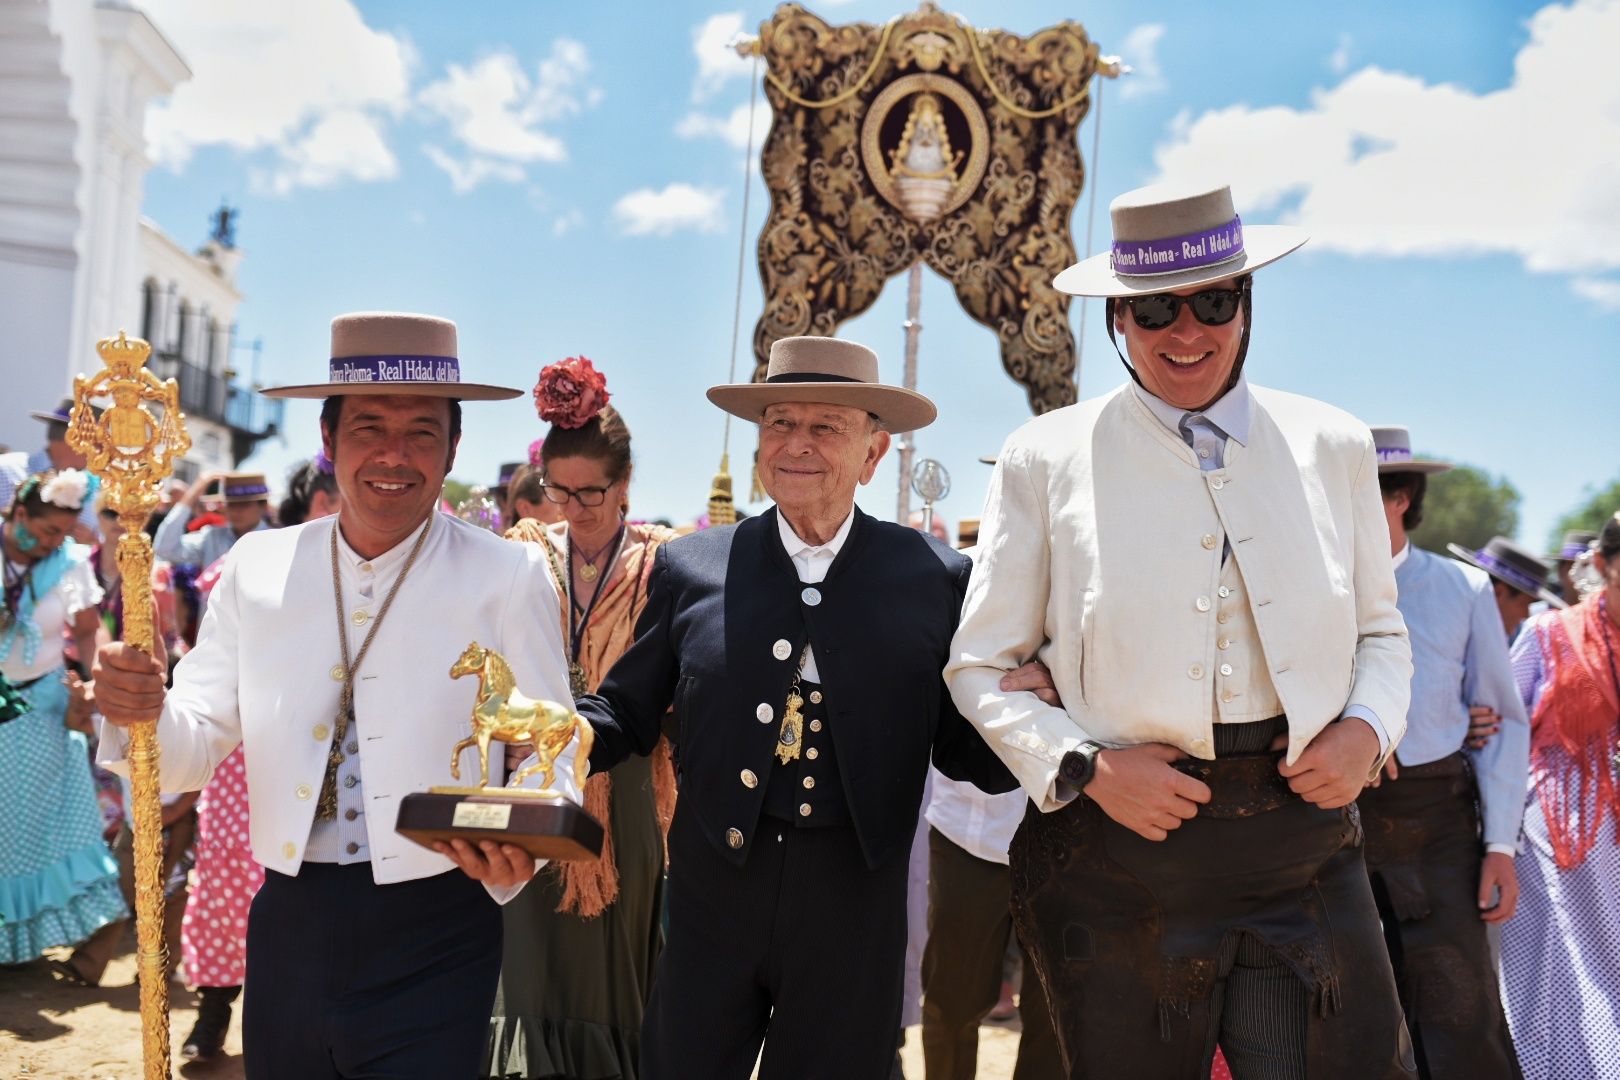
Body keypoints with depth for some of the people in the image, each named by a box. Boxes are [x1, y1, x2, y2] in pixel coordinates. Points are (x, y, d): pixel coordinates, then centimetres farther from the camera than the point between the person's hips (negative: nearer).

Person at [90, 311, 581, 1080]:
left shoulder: (509, 577, -5)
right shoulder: (255, 568, 4)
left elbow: (549, 758, -5)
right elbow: (192, 751, 3)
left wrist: (514, 845, -24)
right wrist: (140, 712, -18)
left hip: (434, 940, -3)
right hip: (287, 929, 3)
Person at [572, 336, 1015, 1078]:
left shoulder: (935, 578, 0)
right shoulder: (690, 567, 1)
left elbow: (963, 745, 2)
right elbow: (625, 711, 3)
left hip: (855, 910, 0)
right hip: (713, 897, 1)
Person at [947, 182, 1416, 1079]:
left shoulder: (1332, 446, 7)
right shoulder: (1046, 459, -1)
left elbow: (1380, 629, 18)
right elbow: (978, 667, 3)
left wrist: (1367, 729, -3)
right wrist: (1085, 768, -12)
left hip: (1304, 844, 2)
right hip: (1120, 851, -2)